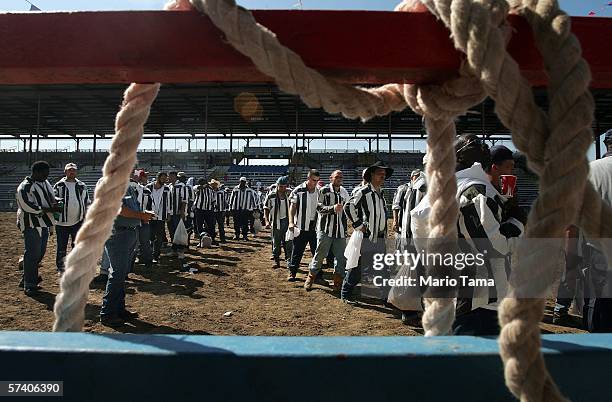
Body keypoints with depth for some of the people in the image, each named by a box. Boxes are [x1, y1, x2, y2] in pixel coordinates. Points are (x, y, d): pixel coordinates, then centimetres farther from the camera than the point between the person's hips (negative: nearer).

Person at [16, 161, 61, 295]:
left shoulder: (45, 183, 12)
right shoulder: (24, 187, -13)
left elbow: (52, 198, 22)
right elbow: (29, 207, -19)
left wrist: (55, 205, -2)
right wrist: (50, 209, -20)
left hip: (44, 224, 8)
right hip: (31, 225, -8)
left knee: (40, 253, 13)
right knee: (32, 254, -5)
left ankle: (26, 279, 28)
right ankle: (29, 286, 4)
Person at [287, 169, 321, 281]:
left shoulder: (319, 191, 7)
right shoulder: (298, 190, -5)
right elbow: (292, 207, -4)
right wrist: (291, 222, -12)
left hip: (315, 227, 4)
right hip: (301, 226, -3)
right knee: (297, 252, 4)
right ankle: (292, 273, 15)